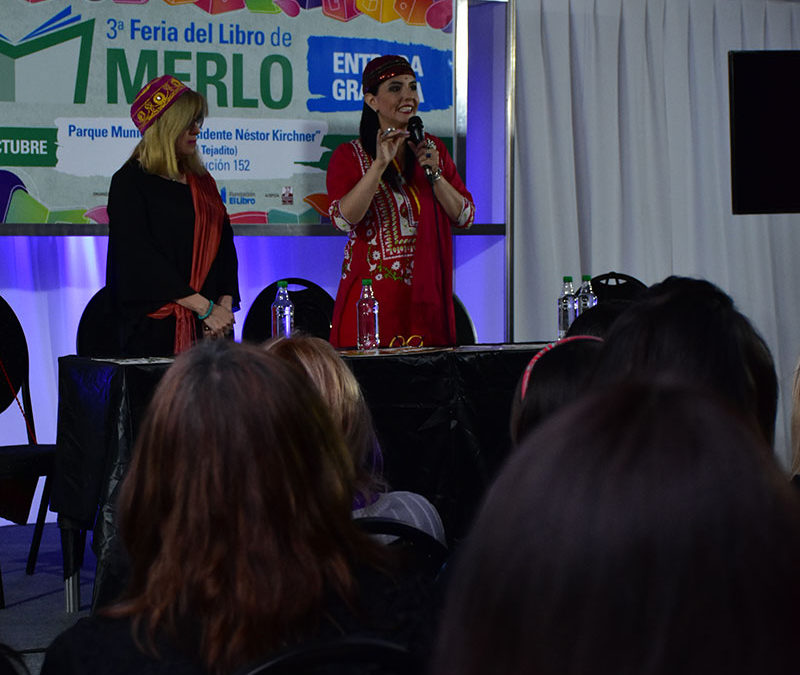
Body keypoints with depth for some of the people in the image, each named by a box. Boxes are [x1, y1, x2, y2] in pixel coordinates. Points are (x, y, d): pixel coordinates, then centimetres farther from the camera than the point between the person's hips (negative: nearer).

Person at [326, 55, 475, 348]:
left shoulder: (434, 149, 12)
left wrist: (433, 172, -8)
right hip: (372, 296, -3)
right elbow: (344, 218, -16)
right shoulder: (348, 156, 1)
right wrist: (380, 163, -20)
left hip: (426, 295, 3)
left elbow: (465, 216, 5)